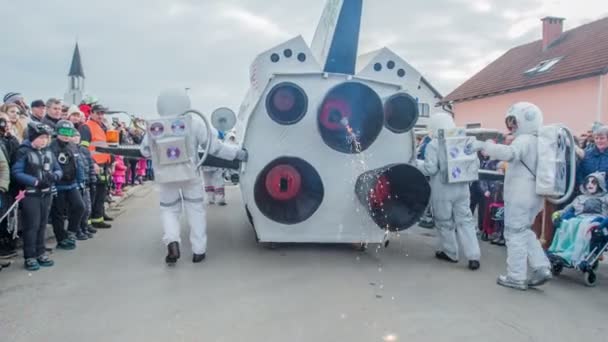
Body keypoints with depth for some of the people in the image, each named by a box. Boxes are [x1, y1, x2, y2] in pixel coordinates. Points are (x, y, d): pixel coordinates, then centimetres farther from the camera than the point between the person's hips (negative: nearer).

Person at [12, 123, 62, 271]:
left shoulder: (48, 152, 7)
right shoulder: (23, 152, -9)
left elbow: (58, 170, 11)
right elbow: (16, 173, -16)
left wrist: (54, 176, -12)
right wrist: (36, 181, -23)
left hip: (46, 194, 6)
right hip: (30, 194, -5)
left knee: (42, 224, 12)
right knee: (32, 225, -3)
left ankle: (41, 253, 23)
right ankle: (30, 257, 6)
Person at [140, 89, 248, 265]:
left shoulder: (154, 127, -3)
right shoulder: (193, 122, -9)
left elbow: (145, 151, 7)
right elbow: (213, 145, -8)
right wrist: (237, 153, 0)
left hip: (165, 177, 1)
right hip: (189, 174, -1)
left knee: (169, 210, 18)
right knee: (196, 210, 13)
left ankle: (172, 242, -6)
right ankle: (198, 251, 15)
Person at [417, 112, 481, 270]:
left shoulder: (433, 145, -11)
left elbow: (430, 169, -16)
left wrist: (417, 165, 1)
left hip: (442, 191, -5)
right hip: (462, 188, 5)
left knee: (445, 222, 10)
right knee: (465, 221, 7)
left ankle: (450, 253, 23)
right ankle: (473, 256, 2)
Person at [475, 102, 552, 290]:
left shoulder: (523, 140, -16)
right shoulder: (537, 141, 15)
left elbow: (508, 153, -37)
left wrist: (484, 145, -30)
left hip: (519, 196, -10)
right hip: (532, 195, 10)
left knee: (515, 234, -1)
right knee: (525, 232, 21)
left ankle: (516, 277, 5)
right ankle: (541, 268, 16)